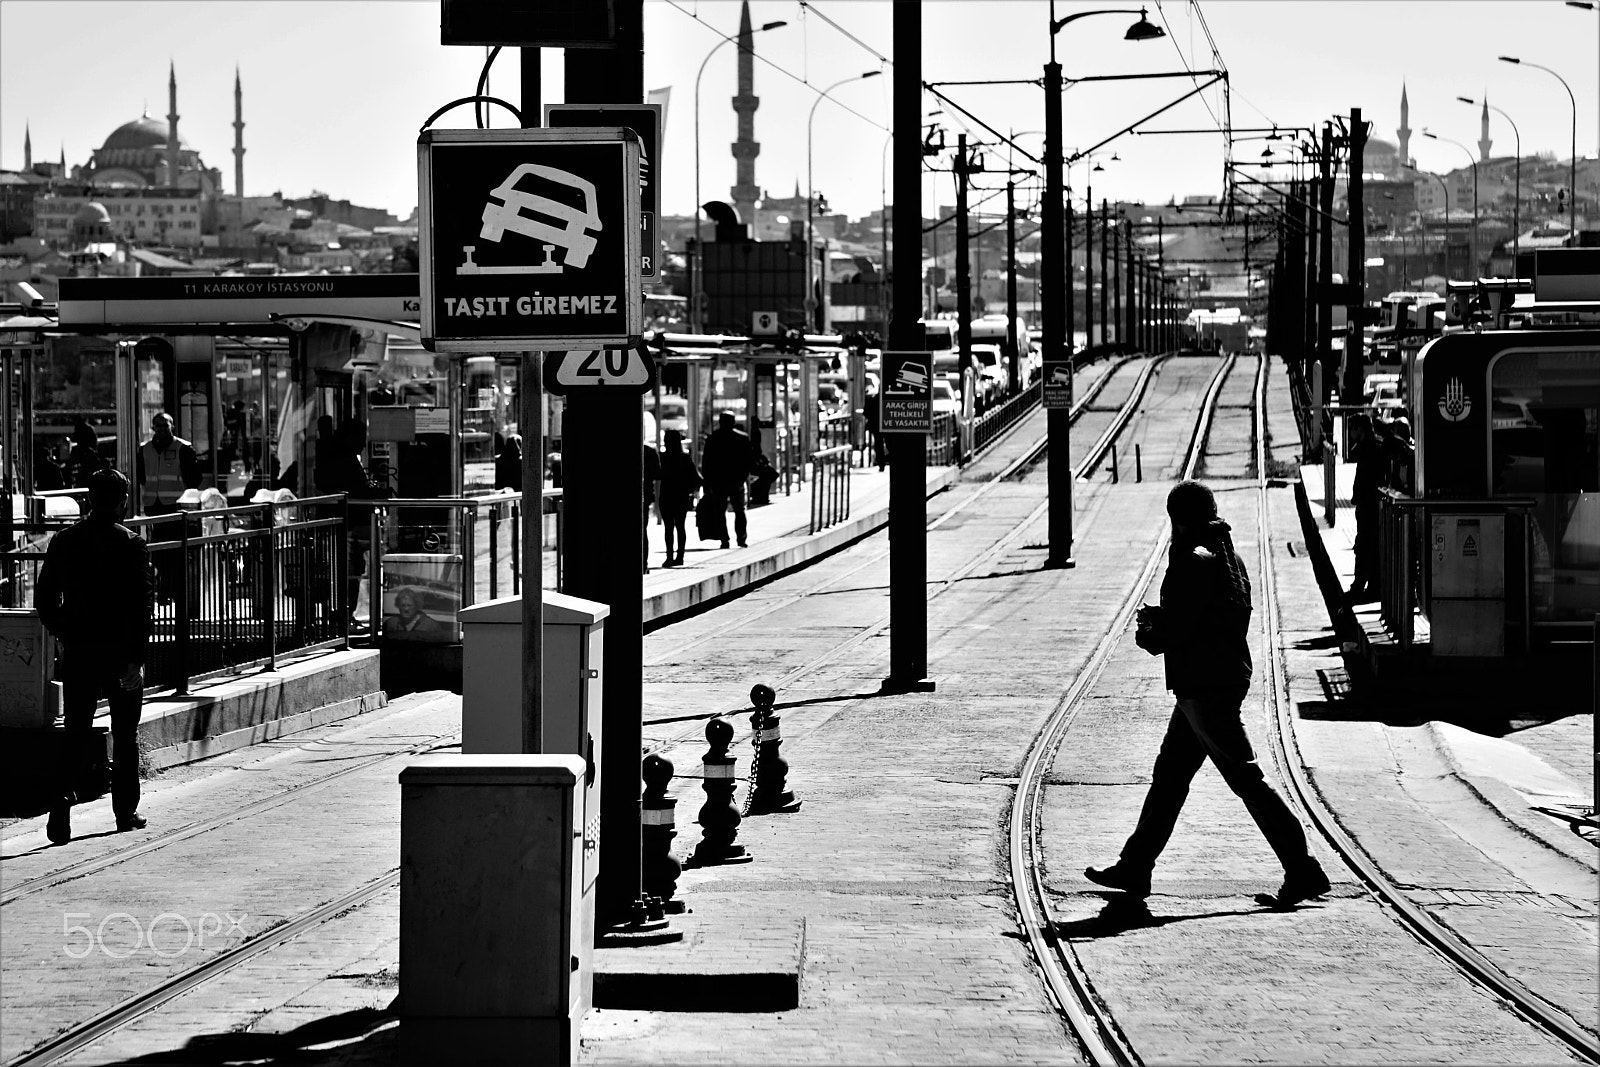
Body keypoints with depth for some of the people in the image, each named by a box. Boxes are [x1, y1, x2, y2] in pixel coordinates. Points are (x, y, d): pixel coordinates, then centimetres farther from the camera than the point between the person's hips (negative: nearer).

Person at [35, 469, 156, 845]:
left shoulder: (64, 541, 1)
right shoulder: (132, 545, -10)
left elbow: (44, 597, 5)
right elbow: (143, 605, -15)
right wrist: (136, 658, -13)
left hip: (77, 651, 2)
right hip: (122, 652, -2)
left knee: (75, 732, 7)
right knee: (125, 735, 11)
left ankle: (62, 796, -14)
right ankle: (126, 813, 17)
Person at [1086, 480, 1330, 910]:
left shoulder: (1194, 561, -17)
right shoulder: (1227, 556, 13)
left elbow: (1175, 630, -20)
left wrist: (1148, 635, 2)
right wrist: (1161, 618, 13)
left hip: (1204, 686, -10)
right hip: (1226, 677, 10)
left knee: (1245, 778, -8)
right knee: (1169, 774, 16)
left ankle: (1303, 871, -9)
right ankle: (1135, 868, 23)